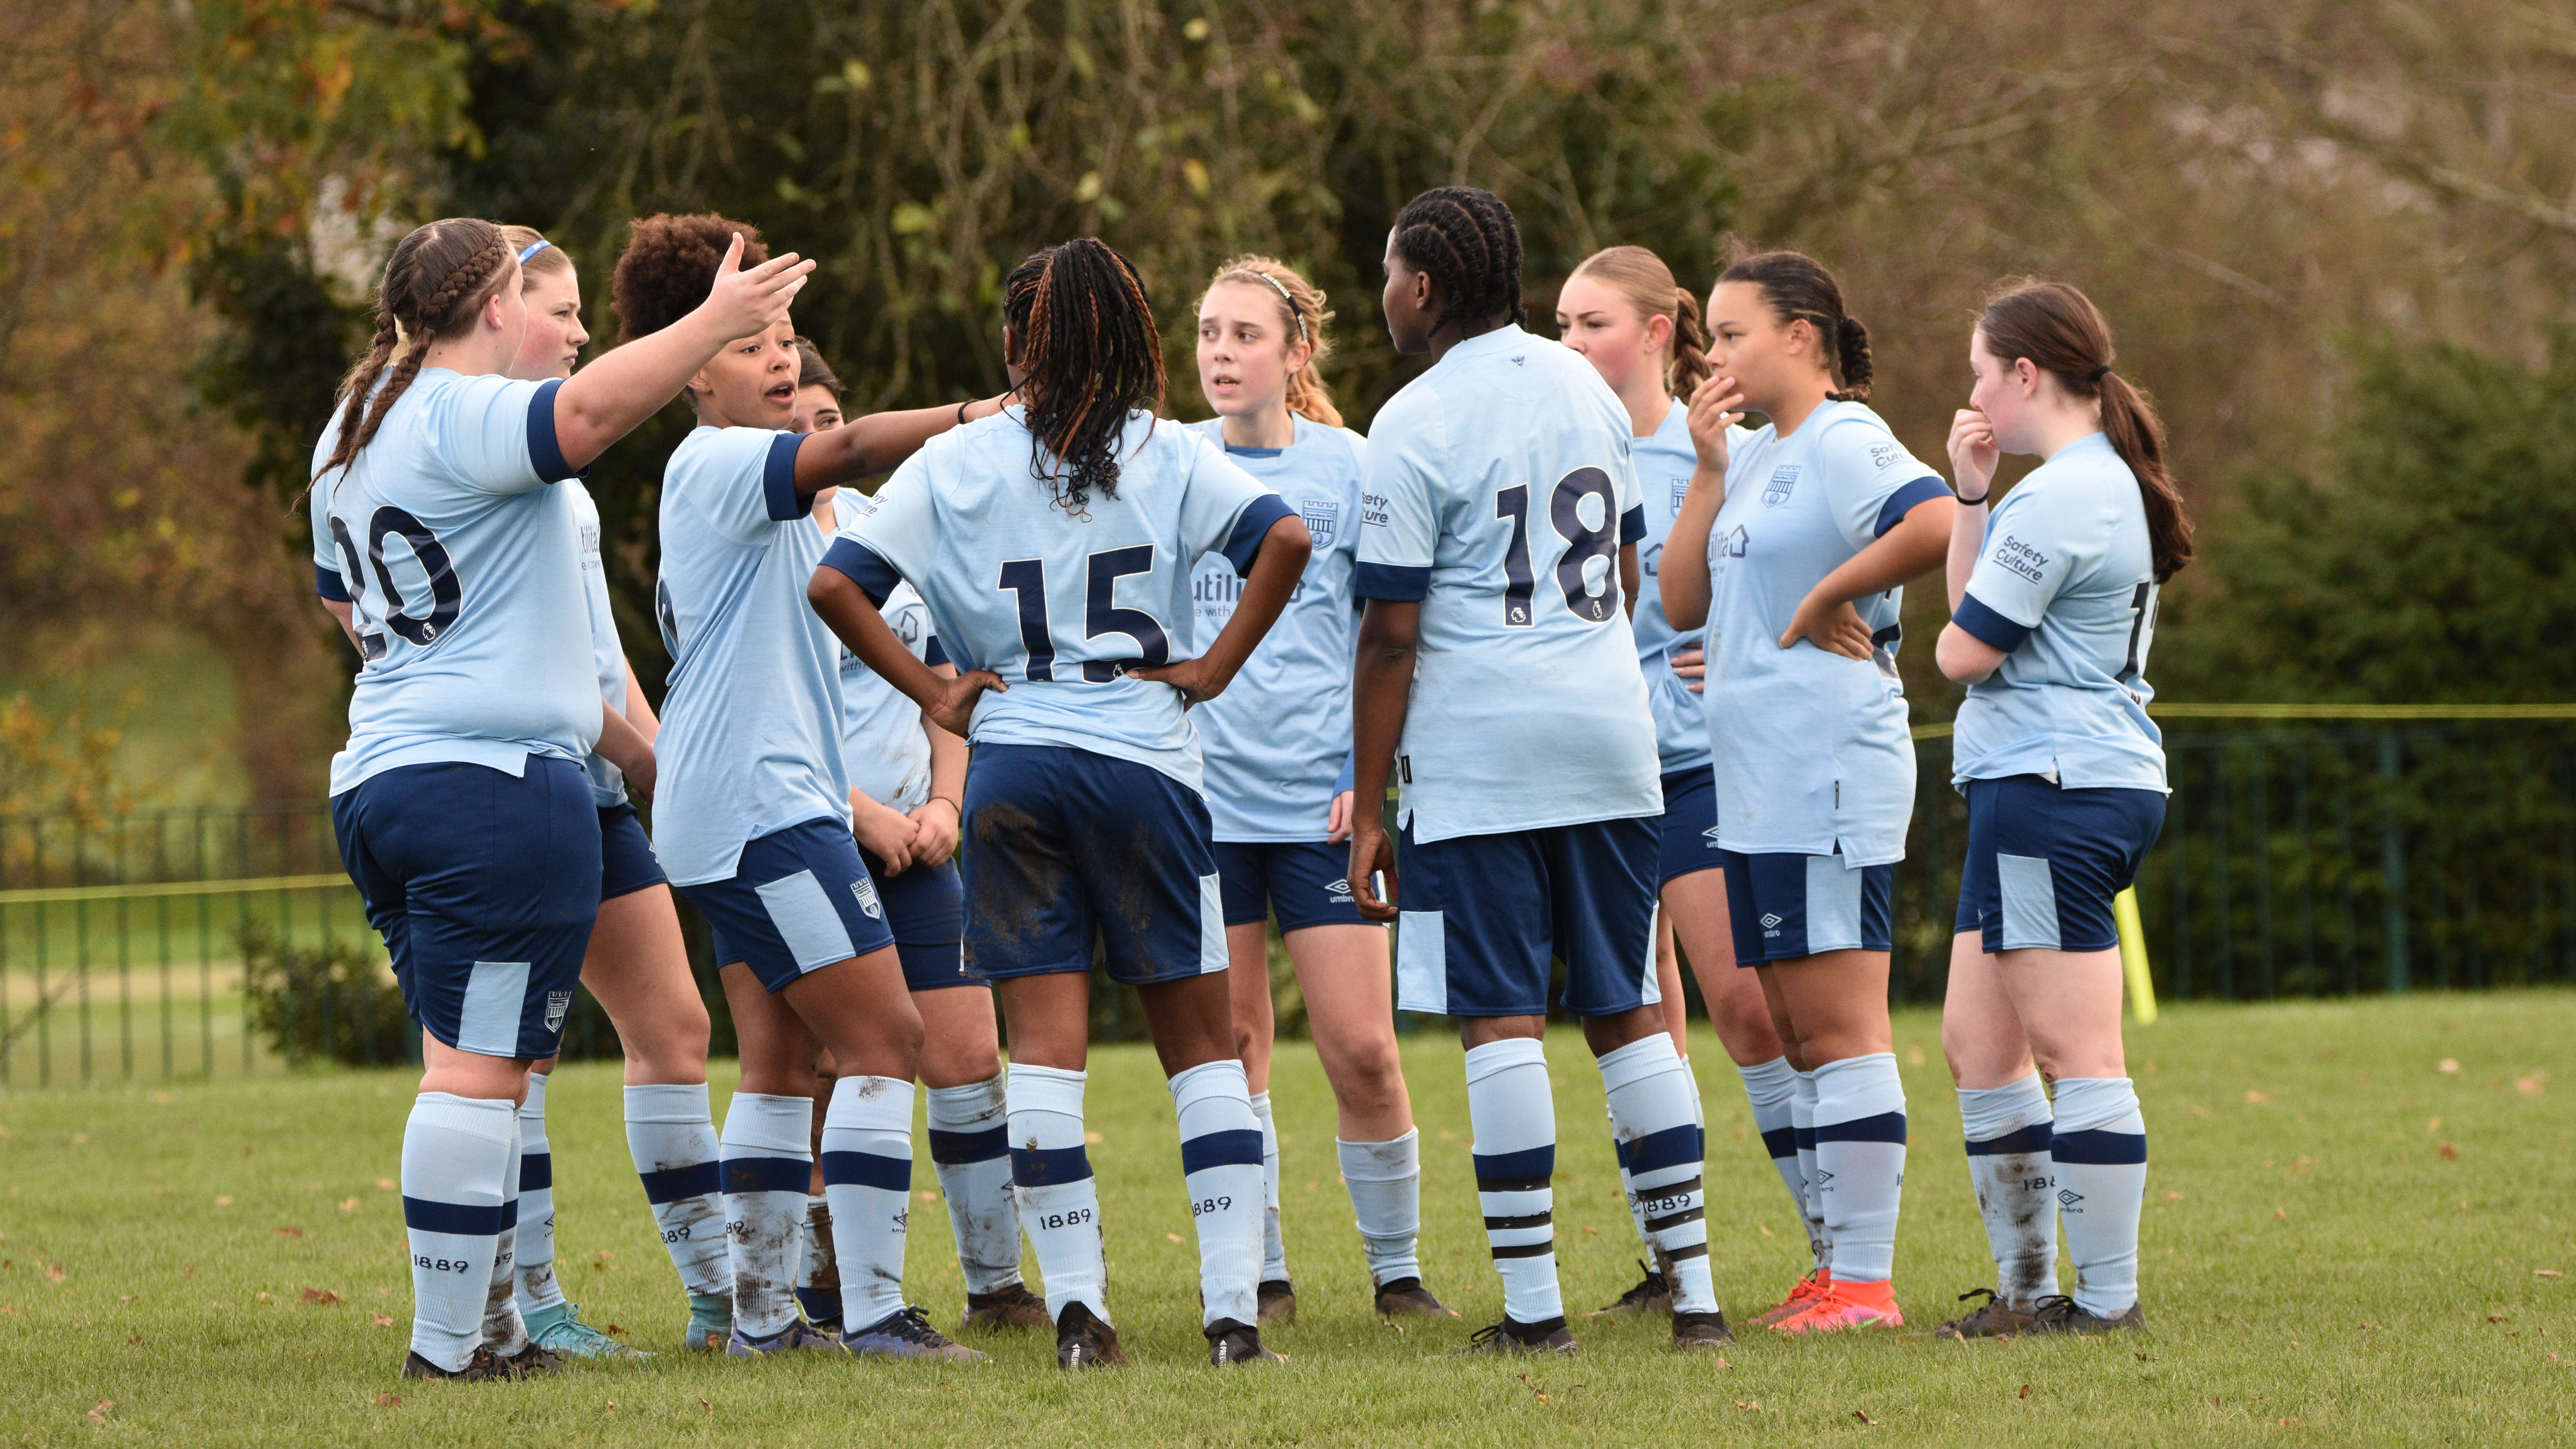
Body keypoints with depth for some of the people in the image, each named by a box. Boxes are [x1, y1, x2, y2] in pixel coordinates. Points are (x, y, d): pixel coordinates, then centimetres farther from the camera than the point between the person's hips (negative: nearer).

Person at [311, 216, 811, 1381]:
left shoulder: (351, 431, 19)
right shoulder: (465, 417, -12)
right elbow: (585, 414, -34)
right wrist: (713, 323, -31)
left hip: (377, 780, 10)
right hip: (499, 781, -10)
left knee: (469, 1064, 15)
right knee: (478, 1068, -8)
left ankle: (489, 1322, 16)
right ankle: (450, 1343, -9)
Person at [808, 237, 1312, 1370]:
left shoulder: (956, 464, 3)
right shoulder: (1168, 457, 1)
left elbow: (836, 583, -3)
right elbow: (1282, 538, -13)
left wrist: (933, 693, 4)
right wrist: (1214, 668, -5)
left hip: (1011, 766, 1)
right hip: (1145, 762, -1)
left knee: (1044, 1042, 3)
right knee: (1201, 1041, 7)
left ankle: (1078, 1308, -5)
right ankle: (1234, 1308, 0)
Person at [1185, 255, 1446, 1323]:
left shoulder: (1349, 469, 1)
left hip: (1320, 795, -2)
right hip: (1201, 794, 2)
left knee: (1361, 1048, -6)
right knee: (1229, 1043, 3)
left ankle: (1397, 1268, 10)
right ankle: (1260, 1272, 13)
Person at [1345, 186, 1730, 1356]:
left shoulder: (1417, 425, -10)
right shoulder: (1588, 393, 11)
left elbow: (1390, 636, -10)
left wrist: (1367, 806, -5)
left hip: (1479, 755, -6)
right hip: (1609, 737, 6)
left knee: (1500, 1018, -3)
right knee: (1626, 1011, 10)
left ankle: (1533, 1303, -4)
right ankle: (1694, 1289, 7)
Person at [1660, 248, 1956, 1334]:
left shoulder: (1844, 444, -11)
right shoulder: (1755, 460, 16)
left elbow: (1936, 522, -29)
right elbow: (1682, 601, 12)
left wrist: (1830, 597, -18)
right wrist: (1707, 466, 5)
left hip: (1831, 778, -10)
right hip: (1759, 786, 10)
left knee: (1840, 1028, -9)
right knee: (1795, 1032, 12)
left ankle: (1867, 1282, -8)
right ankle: (1835, 1267, 17)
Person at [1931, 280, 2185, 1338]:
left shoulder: (2061, 498, -16)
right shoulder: (2105, 483, 18)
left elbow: (1964, 649, -13)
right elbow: (1973, 603, 19)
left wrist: (1955, 633, 10)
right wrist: (1972, 494, 10)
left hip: (2053, 789, -11)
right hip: (2057, 787, 11)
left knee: (2074, 1052, -8)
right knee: (1975, 1042, 13)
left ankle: (2109, 1298, -7)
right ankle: (2027, 1286, 17)